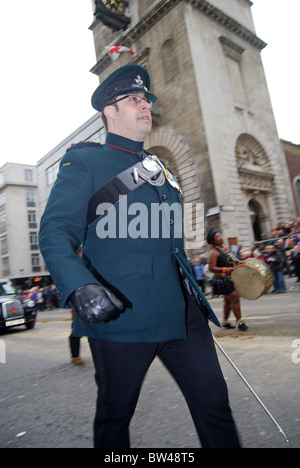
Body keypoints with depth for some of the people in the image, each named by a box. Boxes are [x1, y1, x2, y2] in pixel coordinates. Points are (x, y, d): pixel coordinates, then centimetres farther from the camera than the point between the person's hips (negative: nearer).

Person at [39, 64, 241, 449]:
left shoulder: (160, 169, 19)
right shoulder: (83, 162, -1)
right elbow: (55, 232, -12)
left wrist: (196, 294, 22)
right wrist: (80, 287, -30)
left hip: (181, 312, 6)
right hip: (121, 316, -5)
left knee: (214, 401, 8)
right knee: (115, 416, 13)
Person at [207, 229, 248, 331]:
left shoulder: (223, 248, 13)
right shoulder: (214, 252, -15)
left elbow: (230, 260, 27)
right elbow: (212, 268, -21)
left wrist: (239, 262, 11)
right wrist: (225, 269, -31)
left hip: (229, 279, 9)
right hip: (222, 280, -9)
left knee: (228, 301, 16)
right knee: (235, 299, -10)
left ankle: (225, 322, 29)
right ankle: (240, 322, 0)